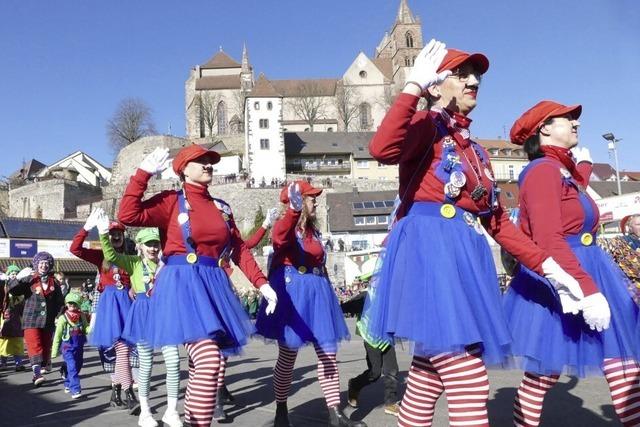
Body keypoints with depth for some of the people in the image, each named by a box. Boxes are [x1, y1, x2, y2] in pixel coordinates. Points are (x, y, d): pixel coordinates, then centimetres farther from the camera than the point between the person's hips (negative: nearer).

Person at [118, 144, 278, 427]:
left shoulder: (222, 208, 17)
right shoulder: (171, 201, 1)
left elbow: (240, 250, 17)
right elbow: (128, 215, -13)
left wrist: (261, 283, 8)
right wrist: (143, 173, -11)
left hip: (215, 285, 6)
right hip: (183, 285, -6)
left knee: (204, 364, 9)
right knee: (209, 360, -19)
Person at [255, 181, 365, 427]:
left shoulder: (313, 231, 15)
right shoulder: (285, 227, -9)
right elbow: (280, 237, -35)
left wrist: (326, 294, 20)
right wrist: (293, 210, -53)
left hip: (317, 294, 7)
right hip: (292, 293, -7)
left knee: (328, 354, 4)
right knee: (287, 356, 2)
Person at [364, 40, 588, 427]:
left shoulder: (475, 149, 24)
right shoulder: (426, 125, 1)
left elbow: (497, 221, 20)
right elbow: (382, 149, -24)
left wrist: (548, 266, 14)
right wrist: (413, 85, -16)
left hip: (466, 257, 9)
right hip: (430, 253, -8)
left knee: (428, 383, 11)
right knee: (469, 386, -14)